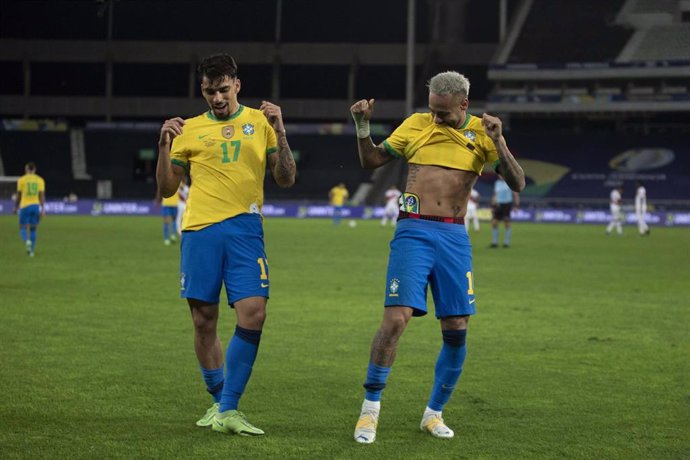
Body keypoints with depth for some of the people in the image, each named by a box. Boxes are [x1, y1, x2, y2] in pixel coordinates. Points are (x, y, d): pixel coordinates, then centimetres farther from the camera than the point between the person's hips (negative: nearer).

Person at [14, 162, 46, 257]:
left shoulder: (22, 180, -1)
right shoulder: (40, 180, 4)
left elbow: (18, 195, 1)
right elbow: (42, 195, -2)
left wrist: (16, 207, 13)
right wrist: (43, 209, -4)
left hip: (25, 206, -2)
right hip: (36, 206, 2)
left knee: (23, 228, 3)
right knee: (33, 229, 12)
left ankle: (27, 241, -28)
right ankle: (32, 250, 9)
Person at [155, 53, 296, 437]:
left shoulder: (259, 122, 9)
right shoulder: (189, 129, 11)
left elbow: (286, 180, 6)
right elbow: (167, 188, 13)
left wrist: (279, 133, -6)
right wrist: (164, 145, -1)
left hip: (245, 228, -1)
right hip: (199, 230, 1)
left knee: (253, 314, -14)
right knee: (204, 321, 3)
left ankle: (228, 411, -9)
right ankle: (218, 401, 20)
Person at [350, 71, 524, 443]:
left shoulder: (481, 133, 5)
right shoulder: (416, 124, 5)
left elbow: (517, 183, -2)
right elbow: (371, 161, 14)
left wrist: (498, 140, -15)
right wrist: (362, 126, -4)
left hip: (455, 236, 2)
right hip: (414, 231, -2)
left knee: (456, 330, 1)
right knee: (396, 318, -16)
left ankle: (434, 413, 19)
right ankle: (370, 409, -4)